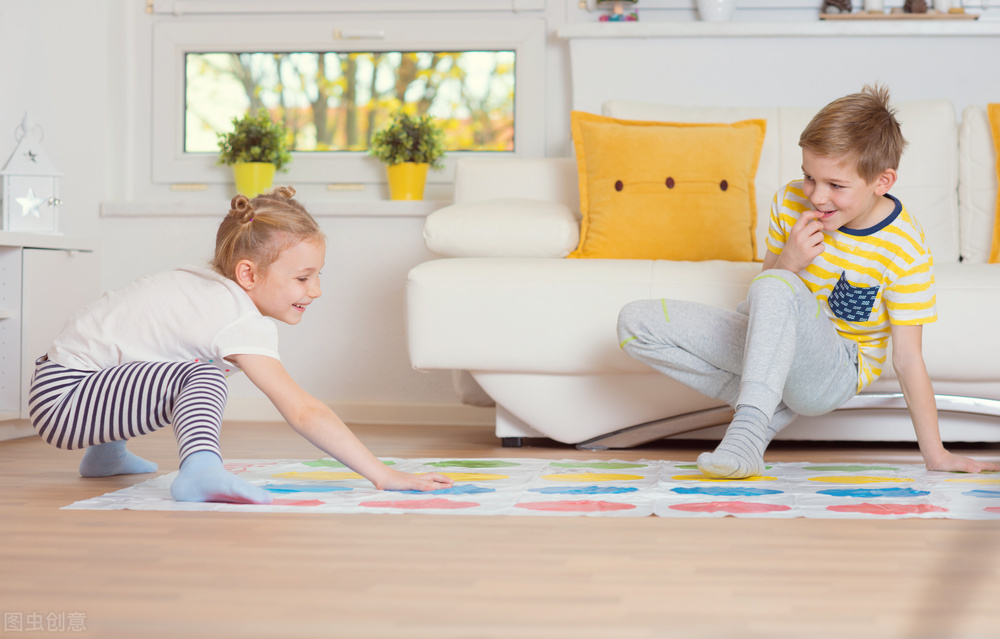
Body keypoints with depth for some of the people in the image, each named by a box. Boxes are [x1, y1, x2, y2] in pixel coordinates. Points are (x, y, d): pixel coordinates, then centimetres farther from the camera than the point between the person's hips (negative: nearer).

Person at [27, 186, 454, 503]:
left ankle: (106, 453, 44)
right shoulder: (241, 322, -24)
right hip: (62, 399, -10)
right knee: (202, 376, -28)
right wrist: (383, 476, -33)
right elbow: (303, 413, -32)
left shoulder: (210, 286, 4)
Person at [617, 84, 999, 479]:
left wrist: (935, 455, -12)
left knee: (775, 286, -37)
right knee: (636, 323, -11)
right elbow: (764, 308, 2)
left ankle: (746, 436, -41)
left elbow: (908, 359, -14)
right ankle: (771, 406, -9)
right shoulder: (790, 204, -6)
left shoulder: (905, 252, -18)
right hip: (771, 345, 6)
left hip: (834, 373, -6)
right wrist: (786, 262, -20)